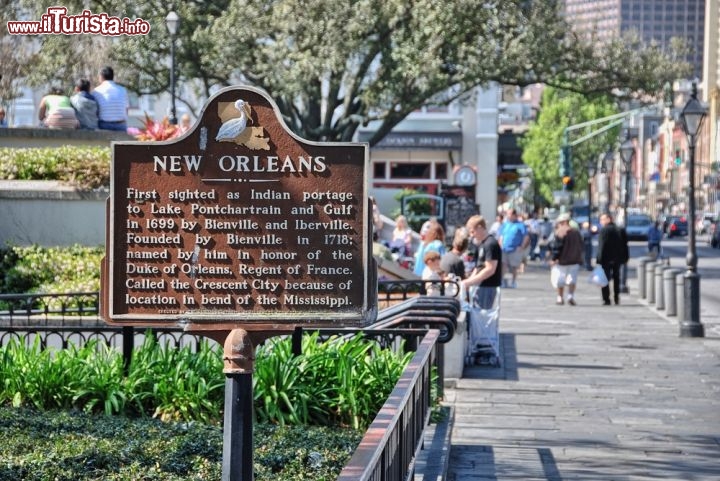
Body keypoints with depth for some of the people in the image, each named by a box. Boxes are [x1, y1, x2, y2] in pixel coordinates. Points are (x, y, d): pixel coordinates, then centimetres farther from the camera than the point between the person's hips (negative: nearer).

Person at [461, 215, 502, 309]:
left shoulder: (491, 244, -16)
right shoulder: (482, 244, 15)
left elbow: (490, 270, -21)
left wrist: (469, 282, -18)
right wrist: (468, 281, 5)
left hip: (488, 286, -10)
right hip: (481, 286, 10)